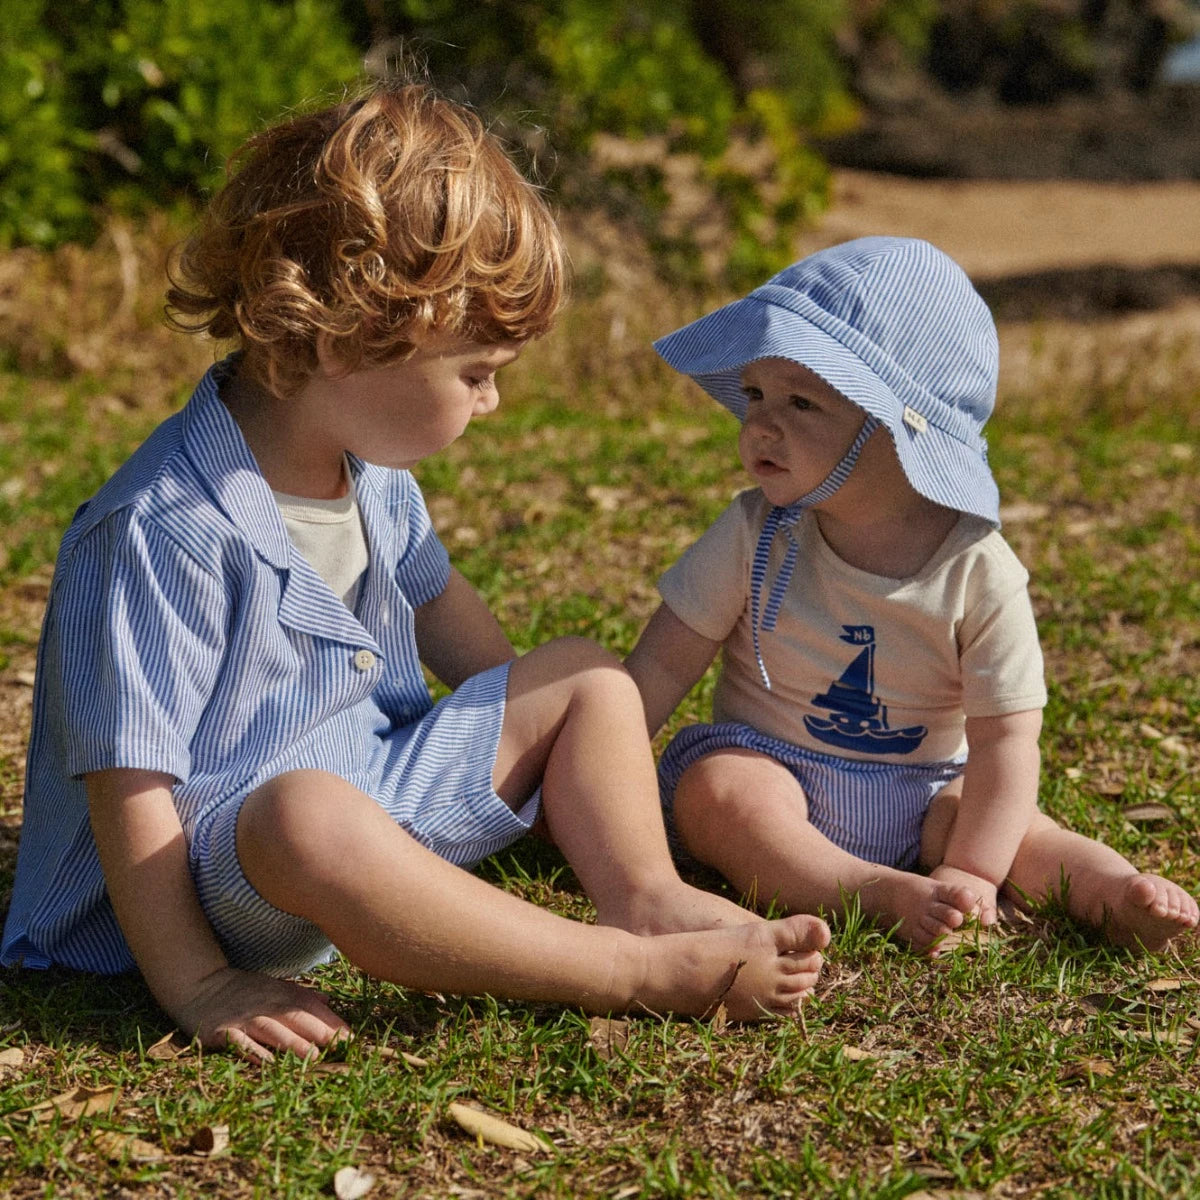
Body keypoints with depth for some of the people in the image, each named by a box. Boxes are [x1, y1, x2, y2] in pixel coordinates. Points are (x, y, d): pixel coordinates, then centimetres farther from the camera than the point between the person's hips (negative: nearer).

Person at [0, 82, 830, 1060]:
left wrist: (537, 738, 27)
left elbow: (433, 596, 23)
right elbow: (130, 785, -26)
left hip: (378, 790, 9)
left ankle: (650, 897, -10)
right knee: (311, 815, -42)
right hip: (216, 857, -9)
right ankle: (640, 970, -31)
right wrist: (196, 987, -26)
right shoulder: (168, 532, -27)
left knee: (586, 676, 9)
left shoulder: (372, 470, 3)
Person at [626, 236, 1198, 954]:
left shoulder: (978, 571, -15)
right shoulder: (755, 536, -10)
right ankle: (880, 894, -39)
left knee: (1021, 831, -26)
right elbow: (663, 666, -4)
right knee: (716, 791, -31)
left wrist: (970, 874, -24)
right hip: (764, 768, 0)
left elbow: (1005, 740, -15)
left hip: (915, 801, 0)